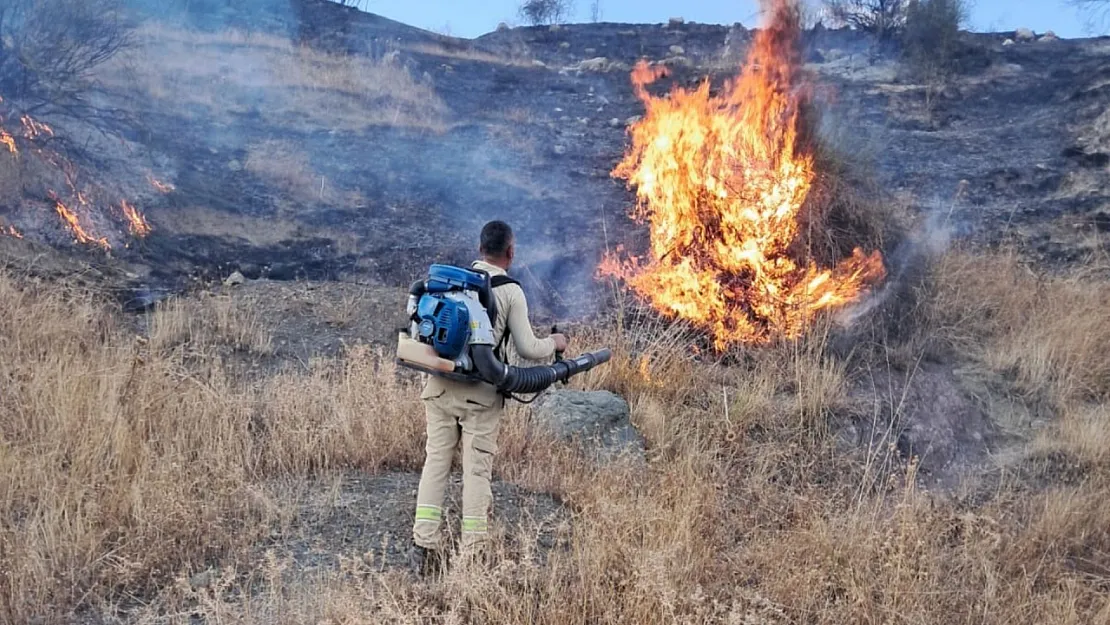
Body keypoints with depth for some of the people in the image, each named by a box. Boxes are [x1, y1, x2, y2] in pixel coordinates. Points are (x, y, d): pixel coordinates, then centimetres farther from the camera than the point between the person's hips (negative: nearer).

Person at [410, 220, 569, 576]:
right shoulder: (510, 291, -3)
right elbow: (527, 349, -2)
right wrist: (555, 343, 18)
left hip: (439, 386, 4)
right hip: (480, 392, -4)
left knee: (435, 460, 10)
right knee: (476, 469, 4)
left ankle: (424, 542, 9)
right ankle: (473, 552, 9)